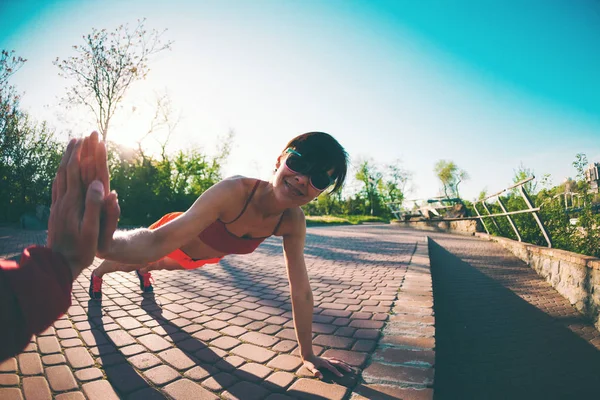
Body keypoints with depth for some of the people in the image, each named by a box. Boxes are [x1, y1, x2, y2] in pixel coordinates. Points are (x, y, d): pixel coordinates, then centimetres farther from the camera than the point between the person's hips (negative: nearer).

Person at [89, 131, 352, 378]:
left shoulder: (293, 221, -31)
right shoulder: (234, 191, -47)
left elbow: (300, 289, -24)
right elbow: (155, 244, -53)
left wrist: (308, 355, -19)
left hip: (201, 256, 5)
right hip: (173, 235, -4)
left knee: (160, 265, 40)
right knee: (126, 263, 30)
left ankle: (143, 271, 76)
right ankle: (98, 273, 66)